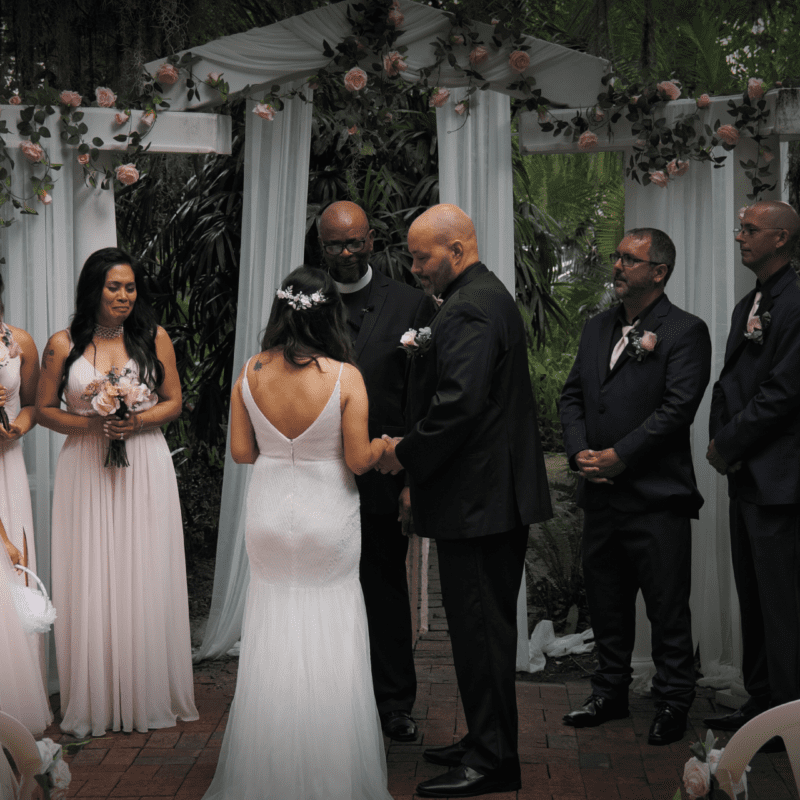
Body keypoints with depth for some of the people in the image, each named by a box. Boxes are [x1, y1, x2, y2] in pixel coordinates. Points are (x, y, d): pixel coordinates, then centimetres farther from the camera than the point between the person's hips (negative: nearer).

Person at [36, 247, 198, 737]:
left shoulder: (155, 339, 4)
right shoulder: (63, 345, 1)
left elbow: (174, 403, 7)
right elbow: (45, 410, 5)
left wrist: (137, 421, -11)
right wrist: (91, 424, -11)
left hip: (146, 469, 1)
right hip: (86, 471, 0)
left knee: (145, 579, 3)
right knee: (90, 582, 0)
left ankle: (150, 696, 14)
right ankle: (96, 703, 10)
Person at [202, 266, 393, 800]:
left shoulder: (251, 373, -6)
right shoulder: (345, 376, -16)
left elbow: (241, 451, 0)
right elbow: (359, 460, -13)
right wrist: (385, 444, 8)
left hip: (270, 515, 3)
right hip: (328, 519, -3)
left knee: (272, 644, 14)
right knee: (331, 649, 9)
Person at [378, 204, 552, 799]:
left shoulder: (469, 310, -17)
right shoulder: (490, 295, 17)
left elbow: (460, 402, -26)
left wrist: (406, 454, -15)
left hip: (478, 499, -11)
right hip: (499, 496, 11)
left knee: (480, 629, -4)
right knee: (488, 625, 17)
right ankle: (488, 743, 28)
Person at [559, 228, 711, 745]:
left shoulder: (686, 331, -6)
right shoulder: (597, 329, 16)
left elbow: (678, 407, -14)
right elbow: (573, 396, 15)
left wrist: (619, 456, -15)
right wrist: (579, 453, -2)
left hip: (657, 495, -7)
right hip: (600, 492, 7)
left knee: (667, 607, 0)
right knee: (606, 601, 15)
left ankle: (673, 703, 12)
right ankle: (611, 693, 28)